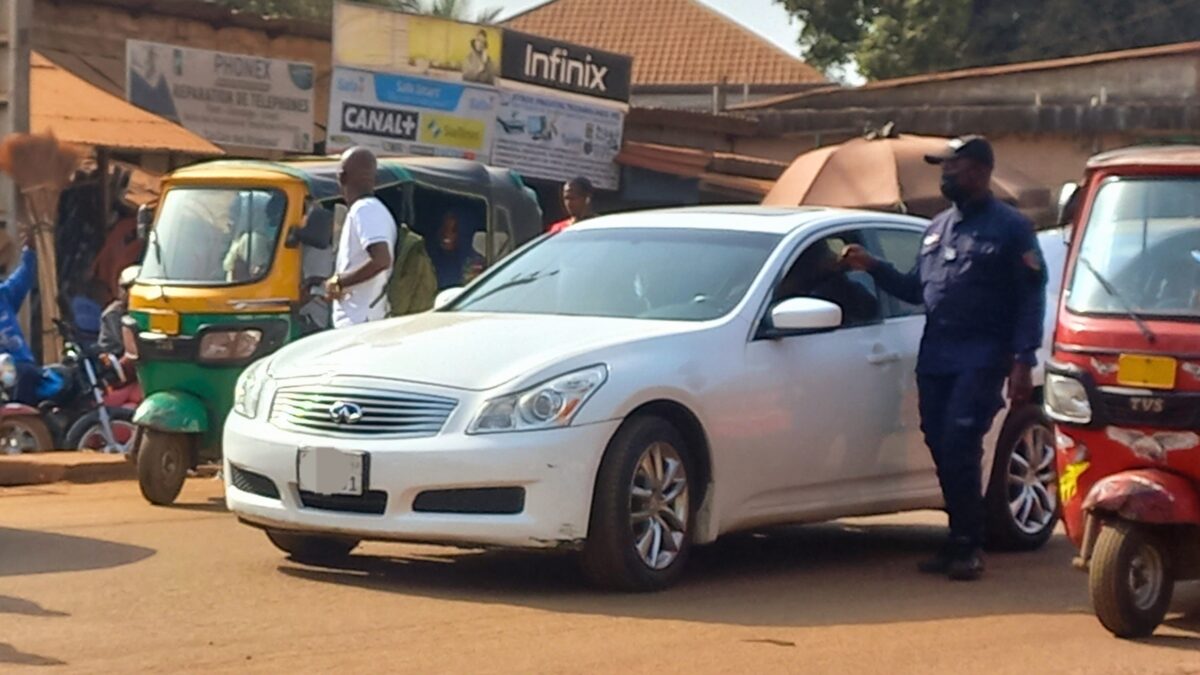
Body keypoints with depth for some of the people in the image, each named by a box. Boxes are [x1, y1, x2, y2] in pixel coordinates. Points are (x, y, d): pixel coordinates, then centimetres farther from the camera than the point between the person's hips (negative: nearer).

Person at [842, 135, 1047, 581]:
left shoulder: (1009, 227, -1)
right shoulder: (938, 227, 19)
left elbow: (1031, 299, -5)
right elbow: (917, 289, 24)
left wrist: (1023, 362, -13)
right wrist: (873, 268, 10)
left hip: (980, 359, -6)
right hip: (935, 357, 6)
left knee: (960, 447, -14)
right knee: (942, 449, 4)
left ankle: (967, 547, -6)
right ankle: (961, 540, 14)